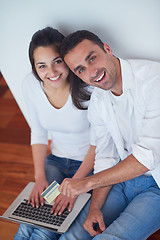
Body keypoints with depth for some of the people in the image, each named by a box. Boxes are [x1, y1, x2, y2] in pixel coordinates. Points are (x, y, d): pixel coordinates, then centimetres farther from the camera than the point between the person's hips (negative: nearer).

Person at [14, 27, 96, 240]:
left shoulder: (88, 85, -23)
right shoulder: (30, 85, -9)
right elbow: (38, 134, 3)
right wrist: (40, 177, -7)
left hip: (89, 165, -3)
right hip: (56, 161, 4)